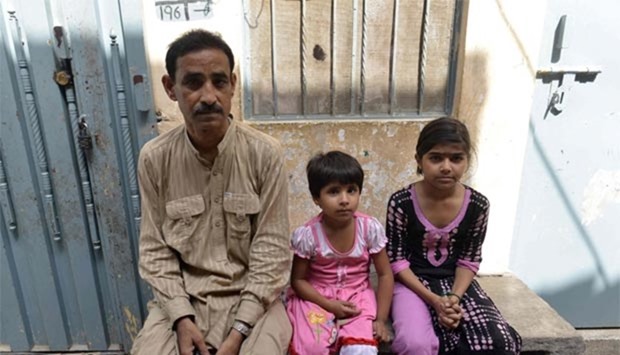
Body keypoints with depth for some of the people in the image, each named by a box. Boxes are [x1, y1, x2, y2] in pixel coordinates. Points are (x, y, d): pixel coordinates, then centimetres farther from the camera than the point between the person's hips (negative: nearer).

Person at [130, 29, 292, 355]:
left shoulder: (265, 153, -12)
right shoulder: (153, 158, -6)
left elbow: (272, 249, -10)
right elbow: (155, 249, 0)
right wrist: (181, 317, -11)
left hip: (251, 295, -1)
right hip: (181, 297, 2)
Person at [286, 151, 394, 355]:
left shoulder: (370, 228, -12)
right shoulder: (307, 235, -16)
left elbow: (385, 274, -3)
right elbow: (298, 280, -5)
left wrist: (381, 319, -8)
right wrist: (329, 305, -16)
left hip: (357, 297, 1)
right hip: (316, 298, -1)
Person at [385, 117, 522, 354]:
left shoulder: (478, 205, -8)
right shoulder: (401, 202, -16)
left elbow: (469, 260, 2)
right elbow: (397, 260, -10)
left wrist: (454, 297, -15)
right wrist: (434, 300, -18)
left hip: (456, 282, 3)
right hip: (412, 282, -3)